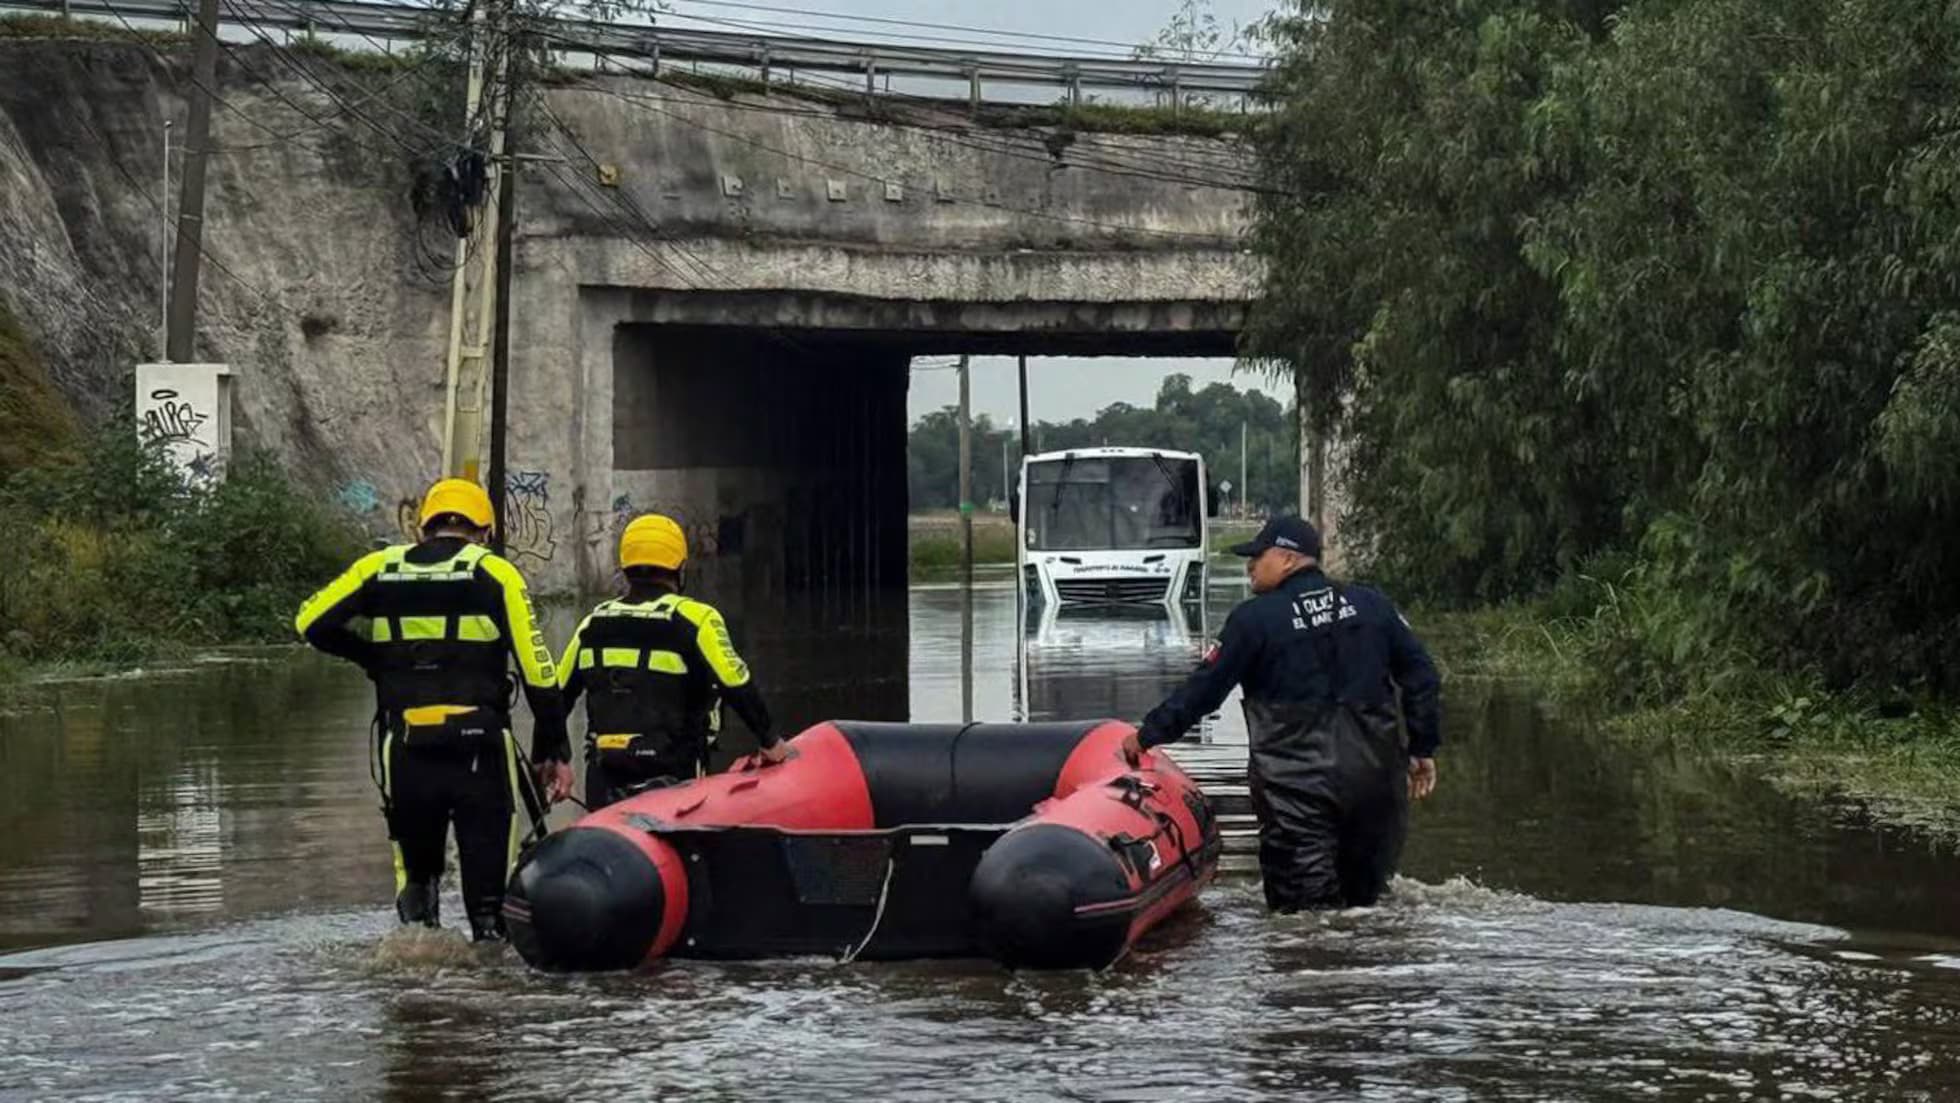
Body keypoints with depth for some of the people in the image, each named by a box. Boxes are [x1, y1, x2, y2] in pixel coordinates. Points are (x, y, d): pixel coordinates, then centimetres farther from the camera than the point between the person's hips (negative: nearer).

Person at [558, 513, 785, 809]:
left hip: (603, 781, 4)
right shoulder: (694, 618, -6)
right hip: (672, 778, -4)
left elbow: (555, 695, 16)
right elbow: (738, 687, -9)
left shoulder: (593, 624, 11)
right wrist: (770, 742, 4)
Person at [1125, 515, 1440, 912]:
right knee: (1364, 898, 14)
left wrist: (1149, 734, 6)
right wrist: (1423, 749, 17)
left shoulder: (1254, 619, -5)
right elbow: (1421, 677, 10)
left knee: (1306, 912, -4)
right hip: (1374, 779, 4)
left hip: (1297, 786, -4)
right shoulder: (1371, 606, 9)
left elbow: (1204, 689, -4)